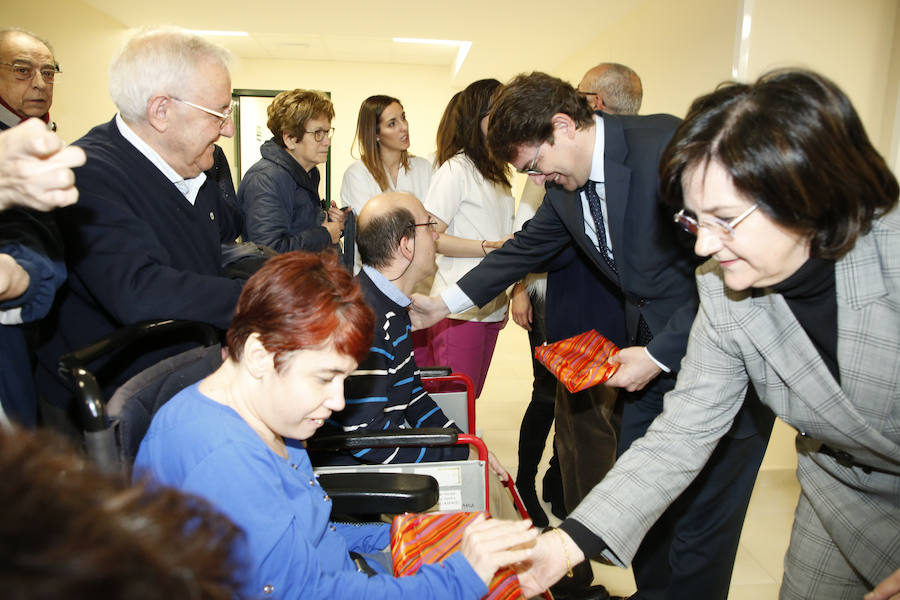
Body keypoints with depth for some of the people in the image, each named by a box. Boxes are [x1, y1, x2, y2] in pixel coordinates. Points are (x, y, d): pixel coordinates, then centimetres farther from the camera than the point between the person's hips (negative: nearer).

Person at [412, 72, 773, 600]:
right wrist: (444, 304, 17)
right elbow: (526, 249, 17)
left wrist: (659, 354, -18)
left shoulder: (666, 145, -21)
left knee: (700, 514, 2)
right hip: (652, 353, 7)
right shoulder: (565, 186, 3)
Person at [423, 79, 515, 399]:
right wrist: (491, 247, -18)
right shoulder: (456, 169, -9)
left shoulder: (495, 172, 18)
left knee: (471, 399, 12)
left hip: (491, 309, 8)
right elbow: (429, 237, -16)